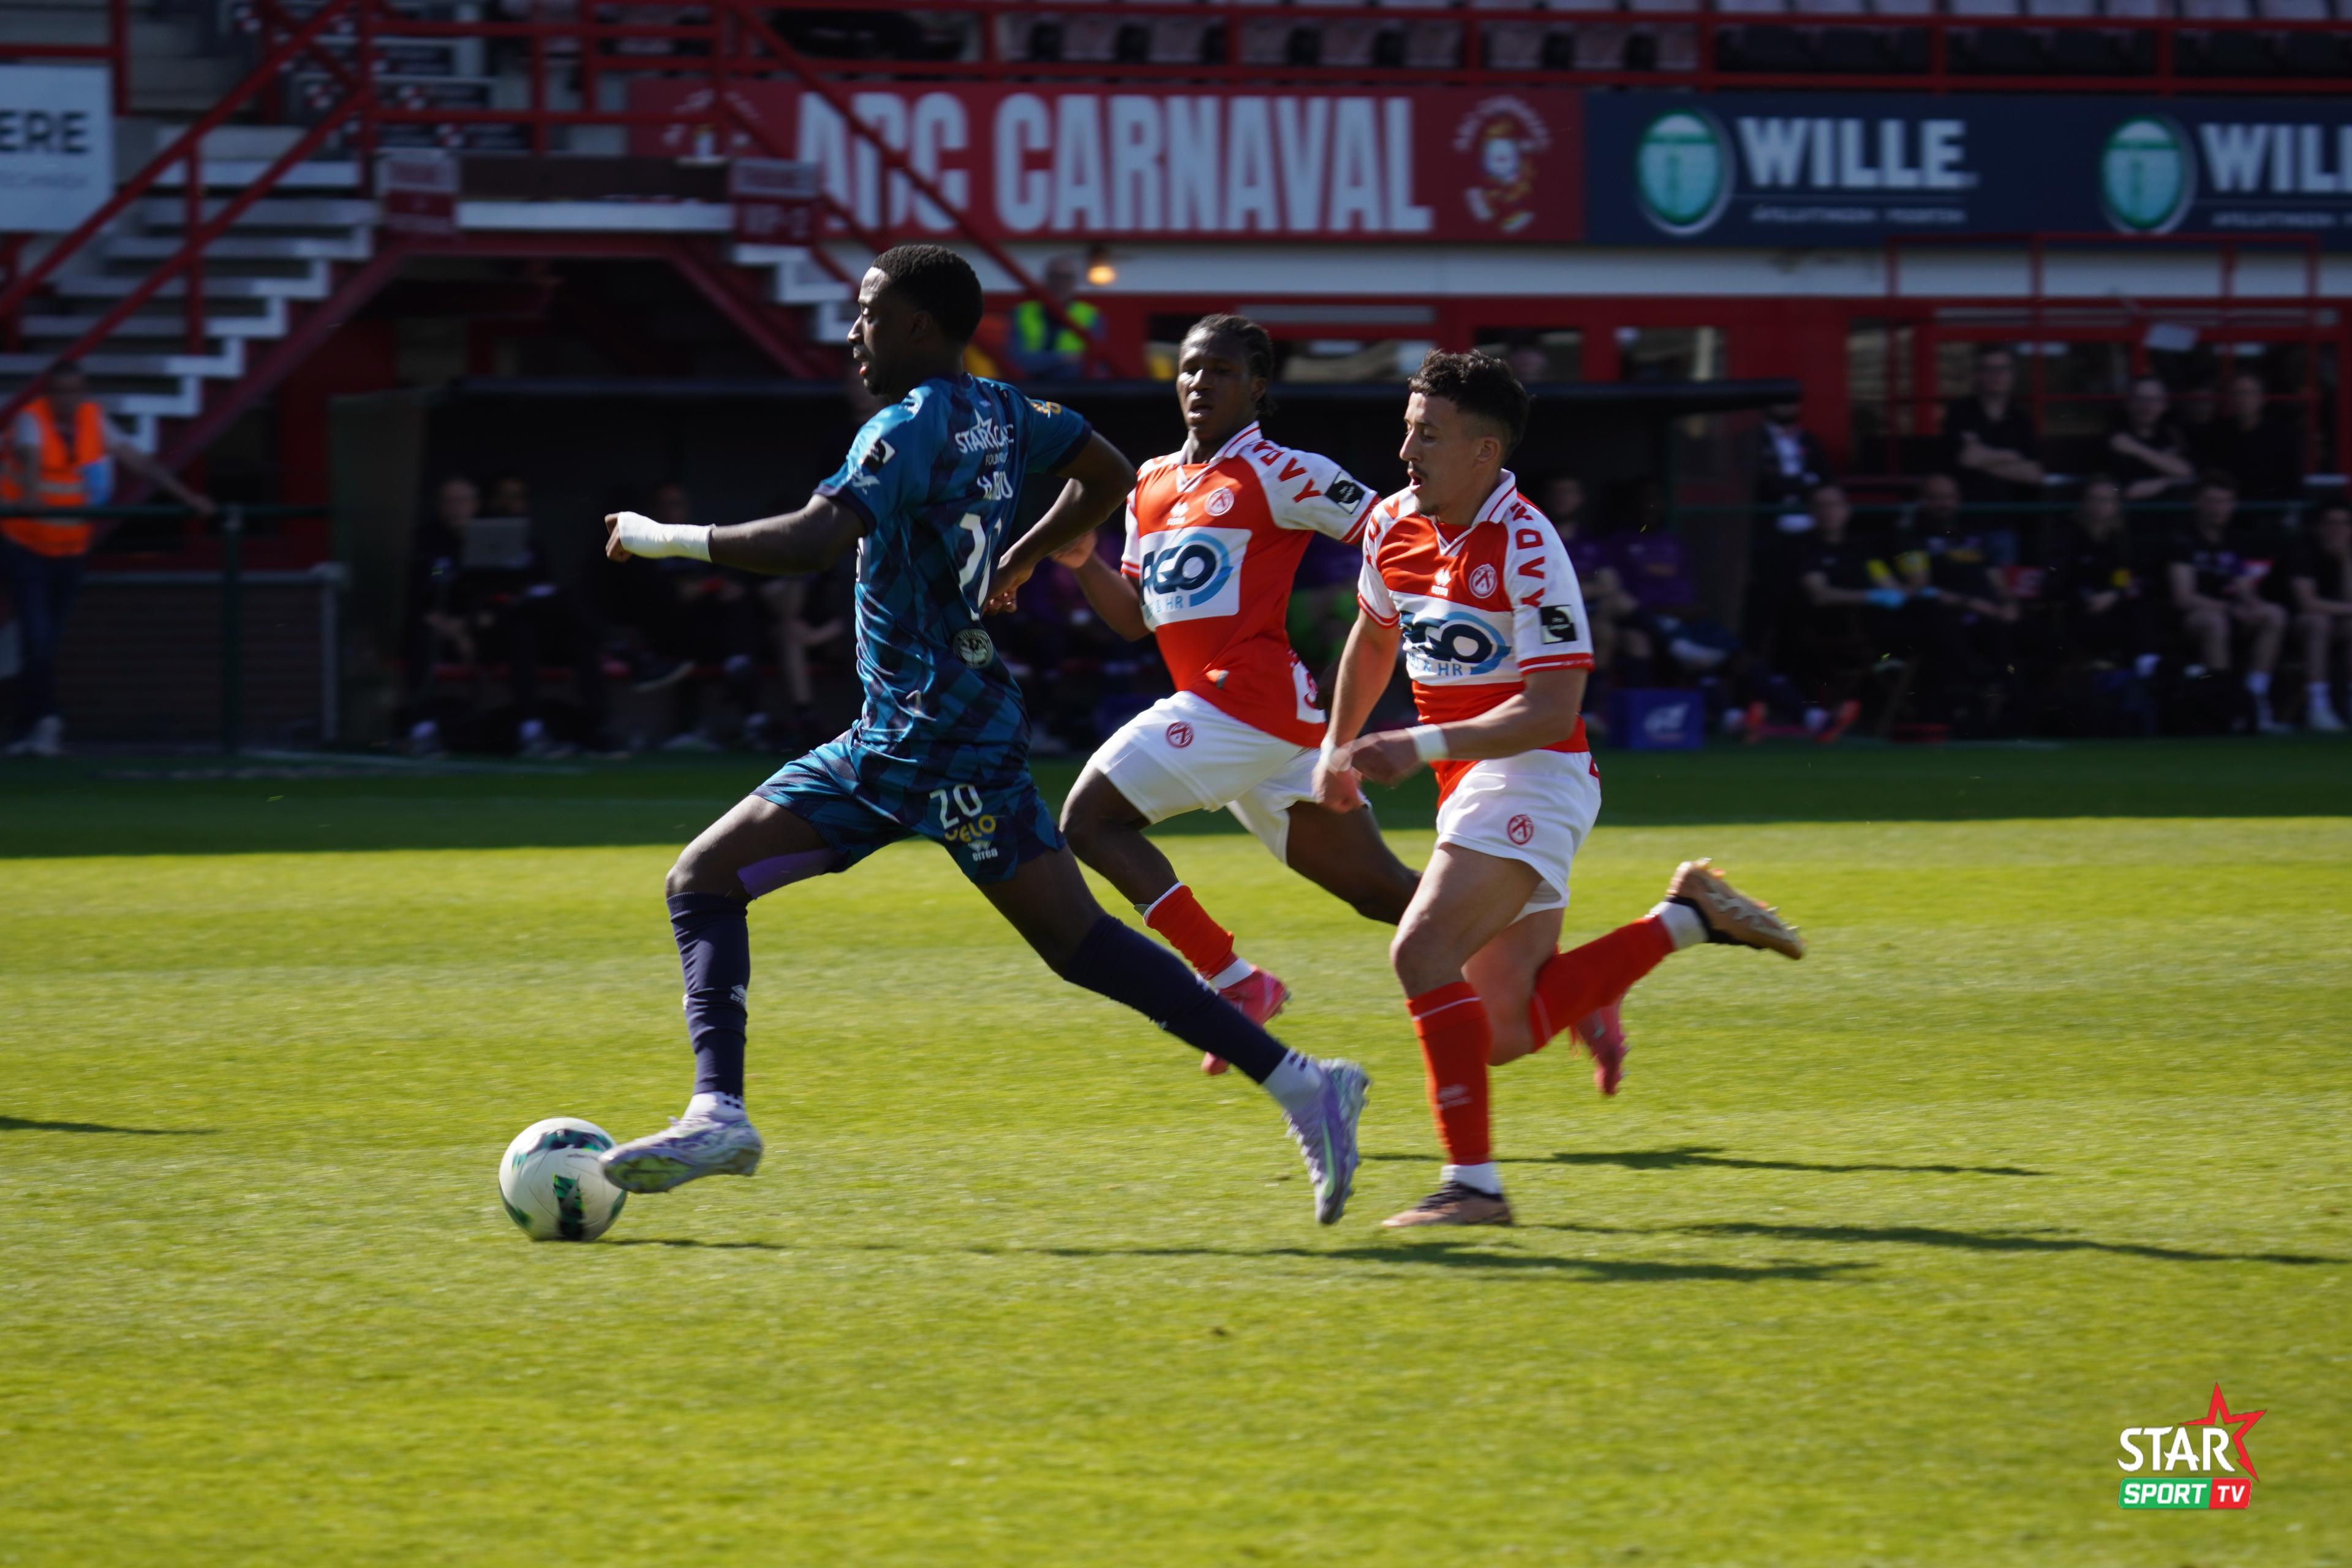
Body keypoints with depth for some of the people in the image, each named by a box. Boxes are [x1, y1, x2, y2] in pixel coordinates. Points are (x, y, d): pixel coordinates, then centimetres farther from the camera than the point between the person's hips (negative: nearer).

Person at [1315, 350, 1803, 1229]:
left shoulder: (1524, 548, -19)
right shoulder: (1393, 526, 5)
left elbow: (1552, 709, -23)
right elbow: (1375, 636, 26)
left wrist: (1422, 746, -29)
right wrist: (1338, 749, 26)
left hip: (1531, 778, -8)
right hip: (1473, 789, 8)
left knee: (1423, 954, -24)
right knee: (1507, 1033, 4)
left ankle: (1472, 1182, -19)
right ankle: (1688, 917, 22)